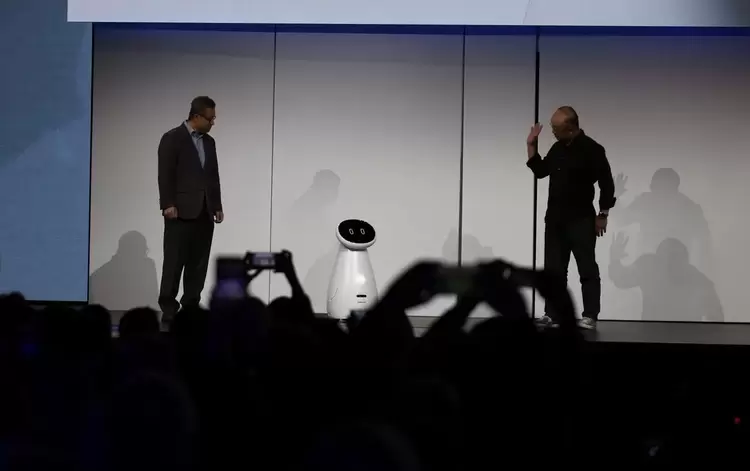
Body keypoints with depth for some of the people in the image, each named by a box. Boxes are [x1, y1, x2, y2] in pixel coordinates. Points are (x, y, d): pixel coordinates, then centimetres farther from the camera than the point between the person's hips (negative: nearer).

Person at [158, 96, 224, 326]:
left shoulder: (209, 142, 16)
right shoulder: (172, 138, -4)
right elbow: (165, 175, -10)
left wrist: (217, 206, 11)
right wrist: (168, 205, -16)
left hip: (204, 212, 6)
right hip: (181, 211, -6)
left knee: (198, 264, 4)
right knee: (175, 262, -5)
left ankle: (191, 307, 8)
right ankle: (168, 308, -1)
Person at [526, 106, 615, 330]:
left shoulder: (591, 149, -11)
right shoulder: (557, 149, 8)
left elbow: (606, 183, -9)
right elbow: (540, 171, 19)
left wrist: (603, 215, -10)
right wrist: (531, 146, 11)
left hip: (581, 220, -7)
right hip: (555, 219, 7)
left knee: (587, 269, -3)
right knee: (554, 269, 8)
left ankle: (590, 316, -2)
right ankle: (552, 314, 12)